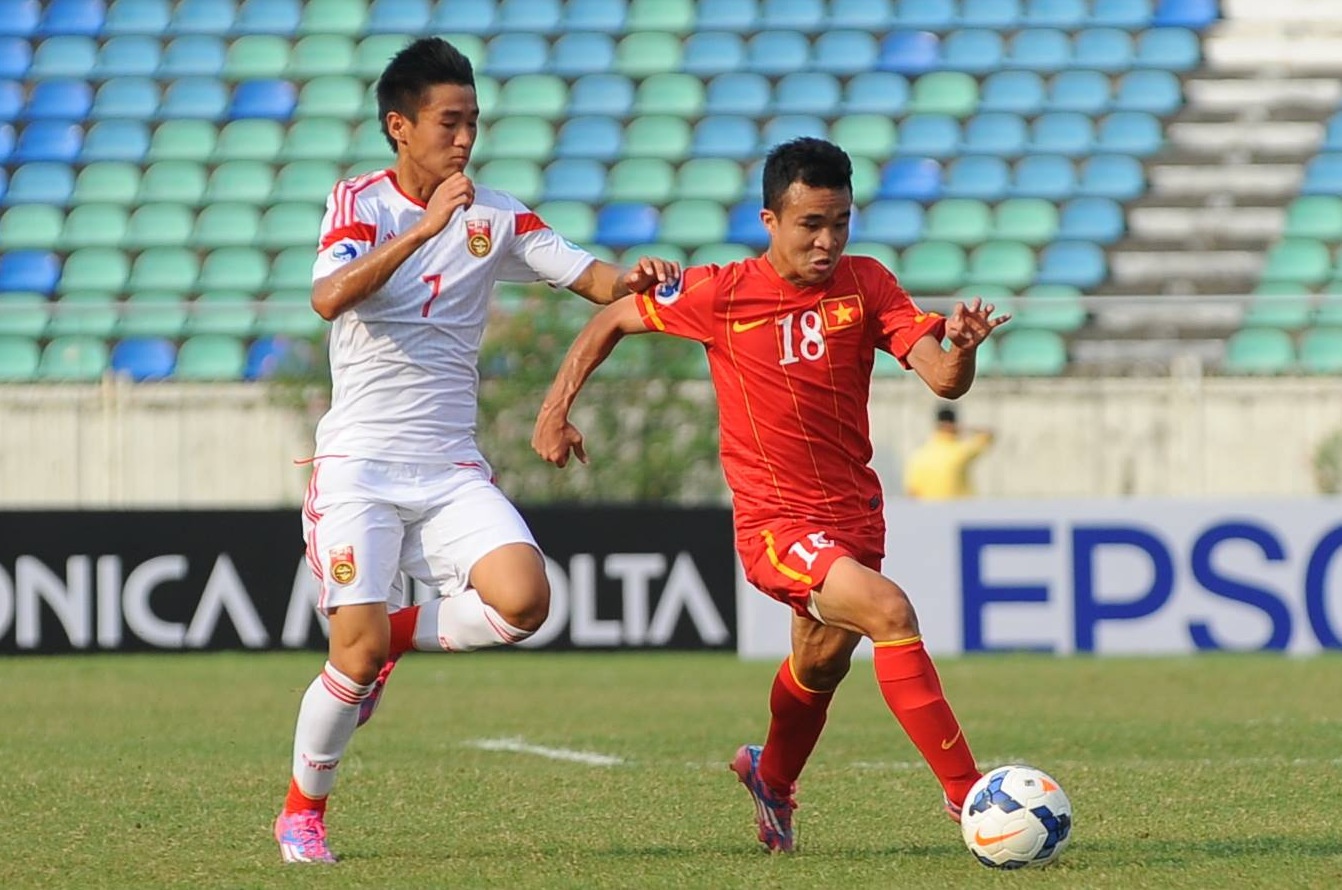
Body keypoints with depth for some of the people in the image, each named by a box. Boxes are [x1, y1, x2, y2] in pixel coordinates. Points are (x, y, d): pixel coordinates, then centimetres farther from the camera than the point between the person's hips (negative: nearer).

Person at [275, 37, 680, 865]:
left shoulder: (495, 215, 6)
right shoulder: (360, 201, -3)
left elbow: (590, 276, -1)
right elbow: (330, 297, -21)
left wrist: (636, 280, -24)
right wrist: (424, 227, -29)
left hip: (451, 470, 3)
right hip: (359, 463, -3)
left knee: (523, 598, -21)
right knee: (357, 653, -13)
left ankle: (395, 633, 8)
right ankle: (302, 811, 11)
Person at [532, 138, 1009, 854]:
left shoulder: (866, 284, -4)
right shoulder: (721, 294, -11)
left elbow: (942, 381, -13)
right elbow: (612, 319, 4)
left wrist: (961, 349, -35)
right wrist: (556, 407, 1)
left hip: (853, 513, 5)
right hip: (774, 521, -5)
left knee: (821, 667, 25)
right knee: (889, 612, -28)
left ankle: (771, 778, 57)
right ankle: (966, 794, -26)